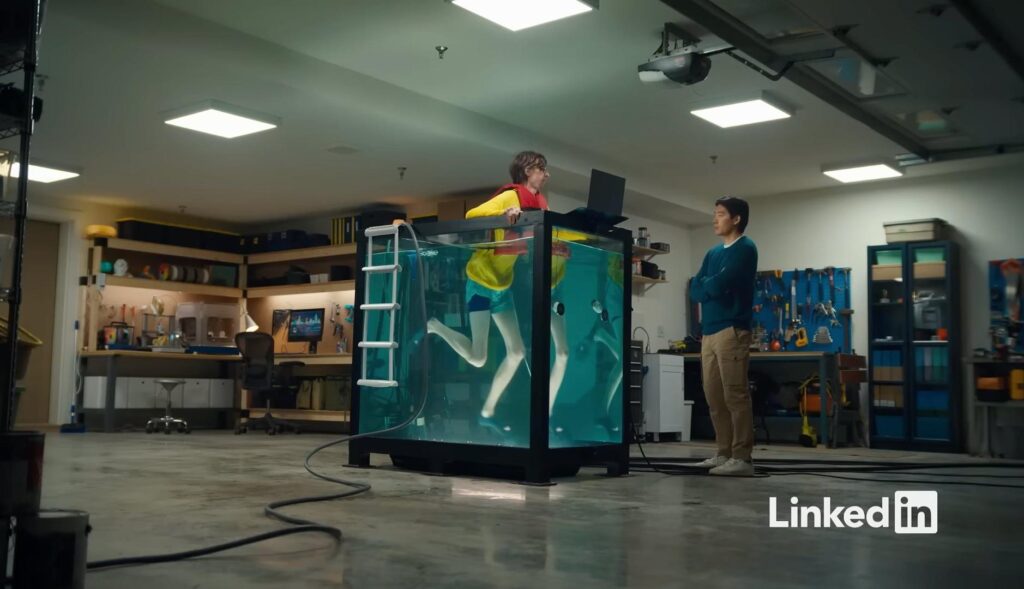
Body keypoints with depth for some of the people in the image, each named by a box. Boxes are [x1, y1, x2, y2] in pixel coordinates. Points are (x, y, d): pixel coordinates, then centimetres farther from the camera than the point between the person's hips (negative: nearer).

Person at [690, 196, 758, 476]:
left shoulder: (745, 248, -3)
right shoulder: (713, 252, 21)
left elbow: (719, 284, -14)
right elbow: (695, 289, 12)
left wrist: (706, 284, 7)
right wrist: (712, 286, -7)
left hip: (731, 330, -8)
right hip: (709, 331, 8)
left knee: (735, 395, -10)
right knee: (714, 396, 8)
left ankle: (742, 458, -9)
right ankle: (724, 453, 15)